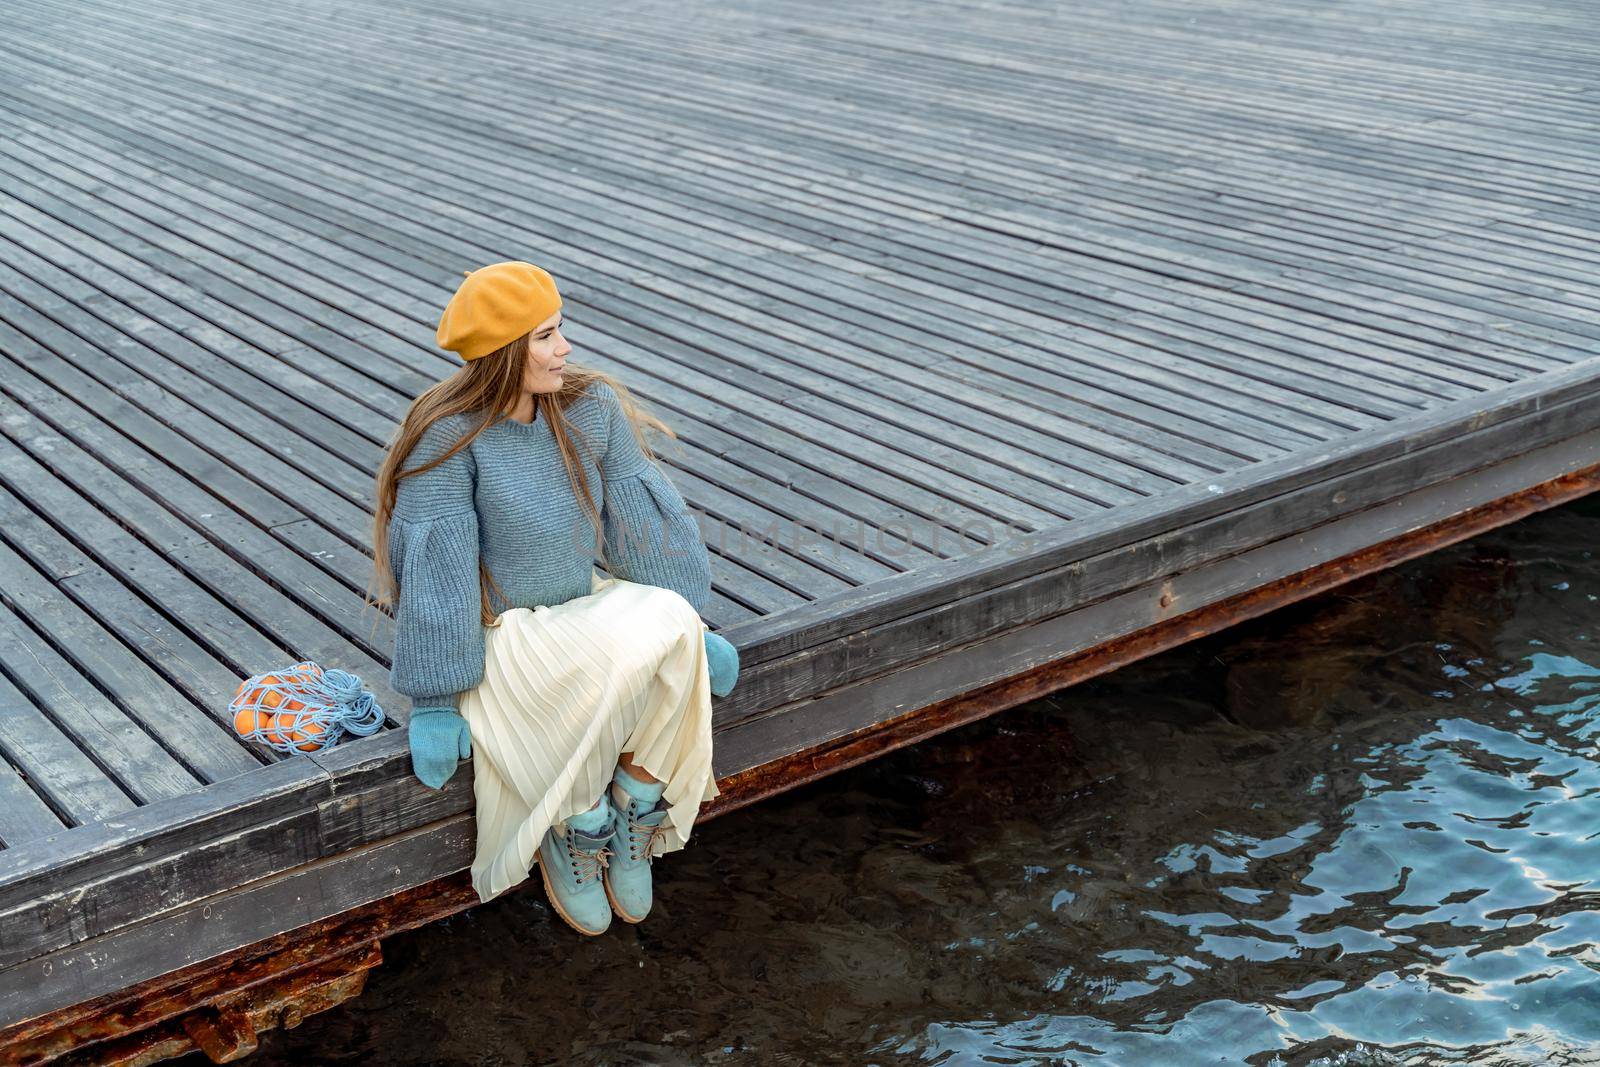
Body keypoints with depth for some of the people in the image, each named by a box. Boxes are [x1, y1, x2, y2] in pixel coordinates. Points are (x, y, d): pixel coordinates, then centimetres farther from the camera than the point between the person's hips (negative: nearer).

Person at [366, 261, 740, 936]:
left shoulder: (593, 409, -3)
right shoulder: (448, 437, -18)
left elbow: (645, 525, 3)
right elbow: (435, 570, -18)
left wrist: (692, 627, 4)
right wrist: (434, 703, -19)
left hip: (578, 613, 5)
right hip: (494, 636, -5)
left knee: (670, 632, -26)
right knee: (607, 669, -32)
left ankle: (634, 811, -9)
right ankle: (572, 833, -6)